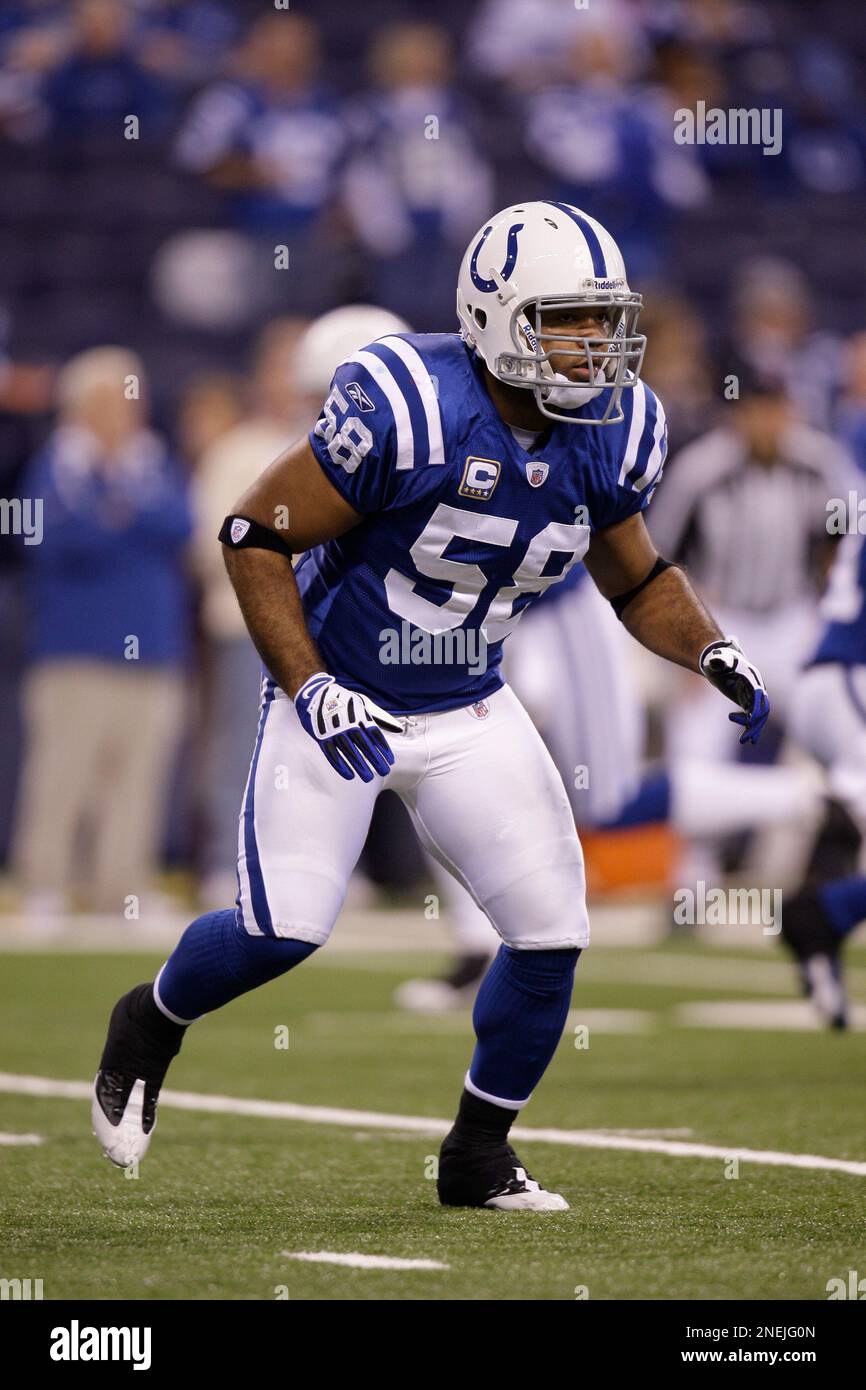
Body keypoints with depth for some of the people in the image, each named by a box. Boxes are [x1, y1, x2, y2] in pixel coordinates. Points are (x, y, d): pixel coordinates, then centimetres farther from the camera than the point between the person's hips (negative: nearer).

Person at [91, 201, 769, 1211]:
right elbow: (255, 536, -18)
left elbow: (636, 579, 11)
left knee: (550, 931, -5)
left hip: (469, 713, 5)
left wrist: (712, 653, -8)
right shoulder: (406, 408, -26)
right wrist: (310, 689, -25)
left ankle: (478, 1156, 16)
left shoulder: (612, 434, -6)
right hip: (339, 703, -5)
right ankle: (149, 1025, 20)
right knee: (283, 929, -14)